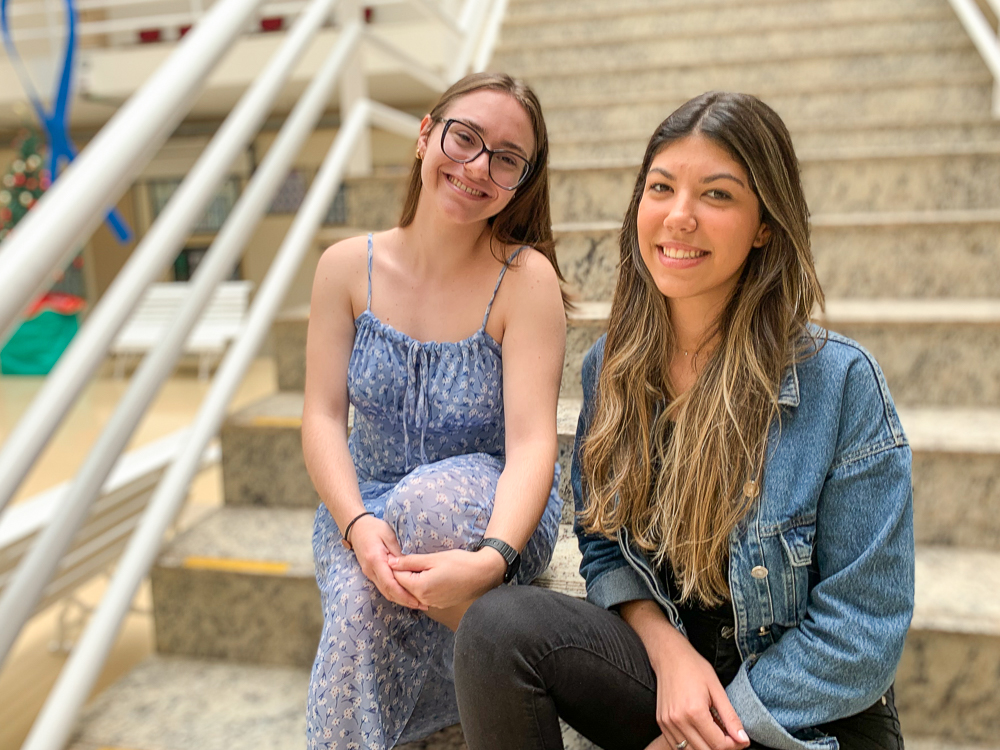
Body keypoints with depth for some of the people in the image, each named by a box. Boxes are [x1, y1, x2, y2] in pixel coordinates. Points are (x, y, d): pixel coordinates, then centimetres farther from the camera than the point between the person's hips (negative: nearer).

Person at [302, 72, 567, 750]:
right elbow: (324, 416, -7)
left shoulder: (526, 277, -13)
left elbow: (531, 440, -21)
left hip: (492, 513, -1)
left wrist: (490, 558, -39)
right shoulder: (349, 266, -3)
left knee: (435, 495, -36)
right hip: (365, 504, 2)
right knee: (360, 607, -30)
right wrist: (357, 523, -25)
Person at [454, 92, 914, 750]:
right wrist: (666, 647, -14)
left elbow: (861, 630, -13)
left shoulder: (841, 382, -17)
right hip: (665, 663, 4)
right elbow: (605, 549, 5)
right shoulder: (611, 369, -3)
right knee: (499, 624, -24)